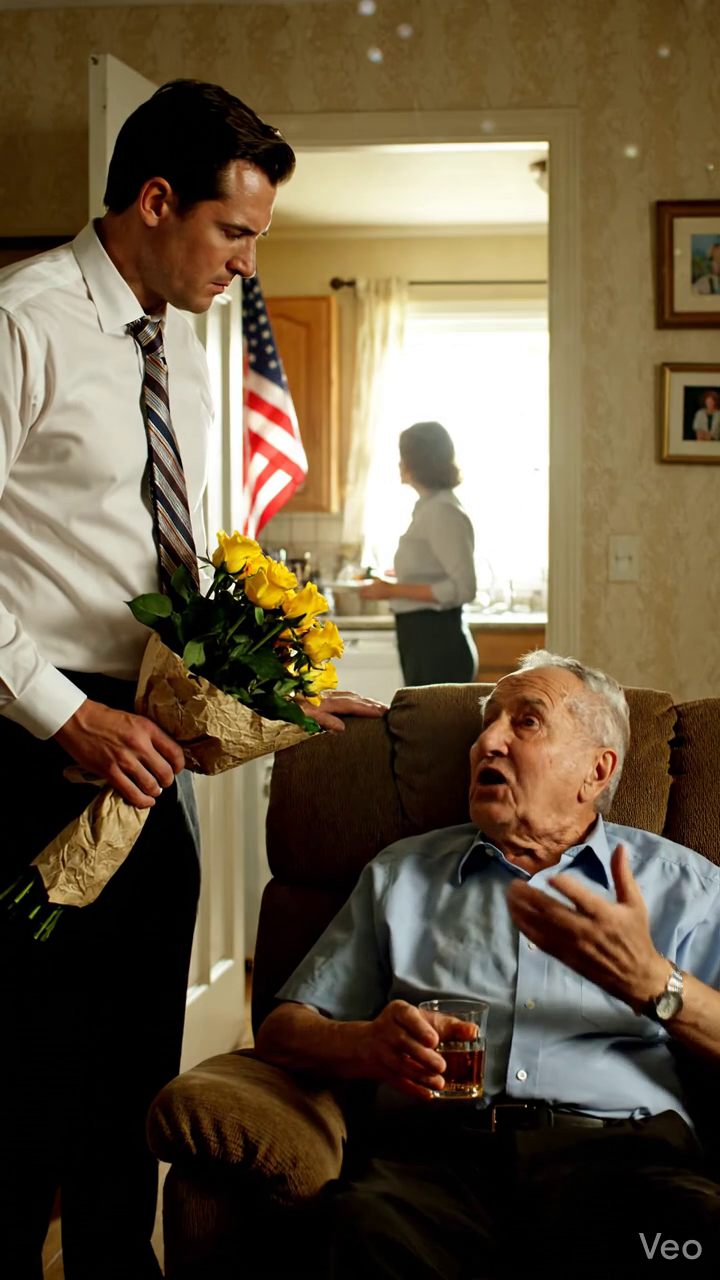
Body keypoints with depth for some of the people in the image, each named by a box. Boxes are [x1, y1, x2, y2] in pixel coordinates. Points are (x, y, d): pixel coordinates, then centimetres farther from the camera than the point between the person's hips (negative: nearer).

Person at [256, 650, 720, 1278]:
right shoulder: (400, 874, 26)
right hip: (440, 1145, 1)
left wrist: (652, 982, -12)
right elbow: (284, 1031, 18)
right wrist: (368, 1043, -4)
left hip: (621, 1145, -1)